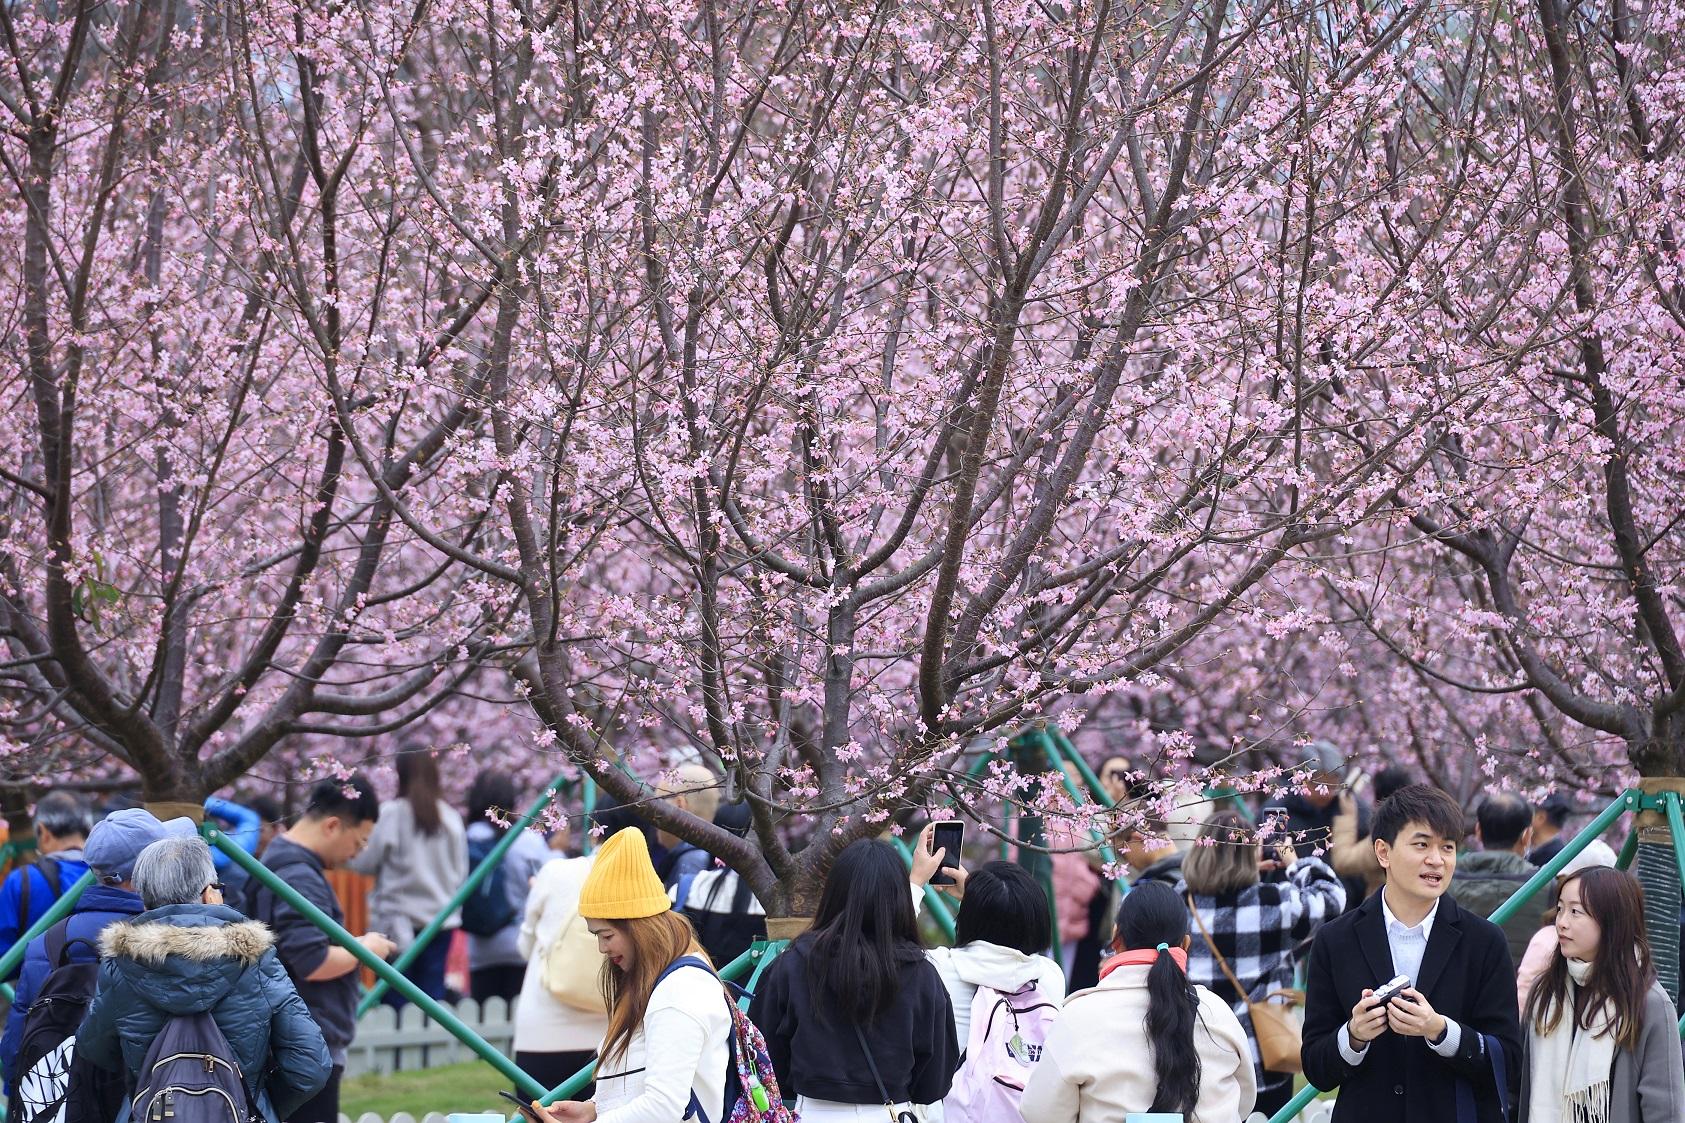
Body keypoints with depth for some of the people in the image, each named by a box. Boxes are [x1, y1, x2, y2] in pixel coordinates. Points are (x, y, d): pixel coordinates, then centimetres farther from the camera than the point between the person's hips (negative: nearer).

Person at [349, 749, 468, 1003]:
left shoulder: (392, 813, -9)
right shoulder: (450, 817, 3)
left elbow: (364, 862, -3)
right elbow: (461, 871, 9)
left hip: (399, 921, -4)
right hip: (441, 919, 4)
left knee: (397, 1001, 0)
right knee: (433, 995, 6)